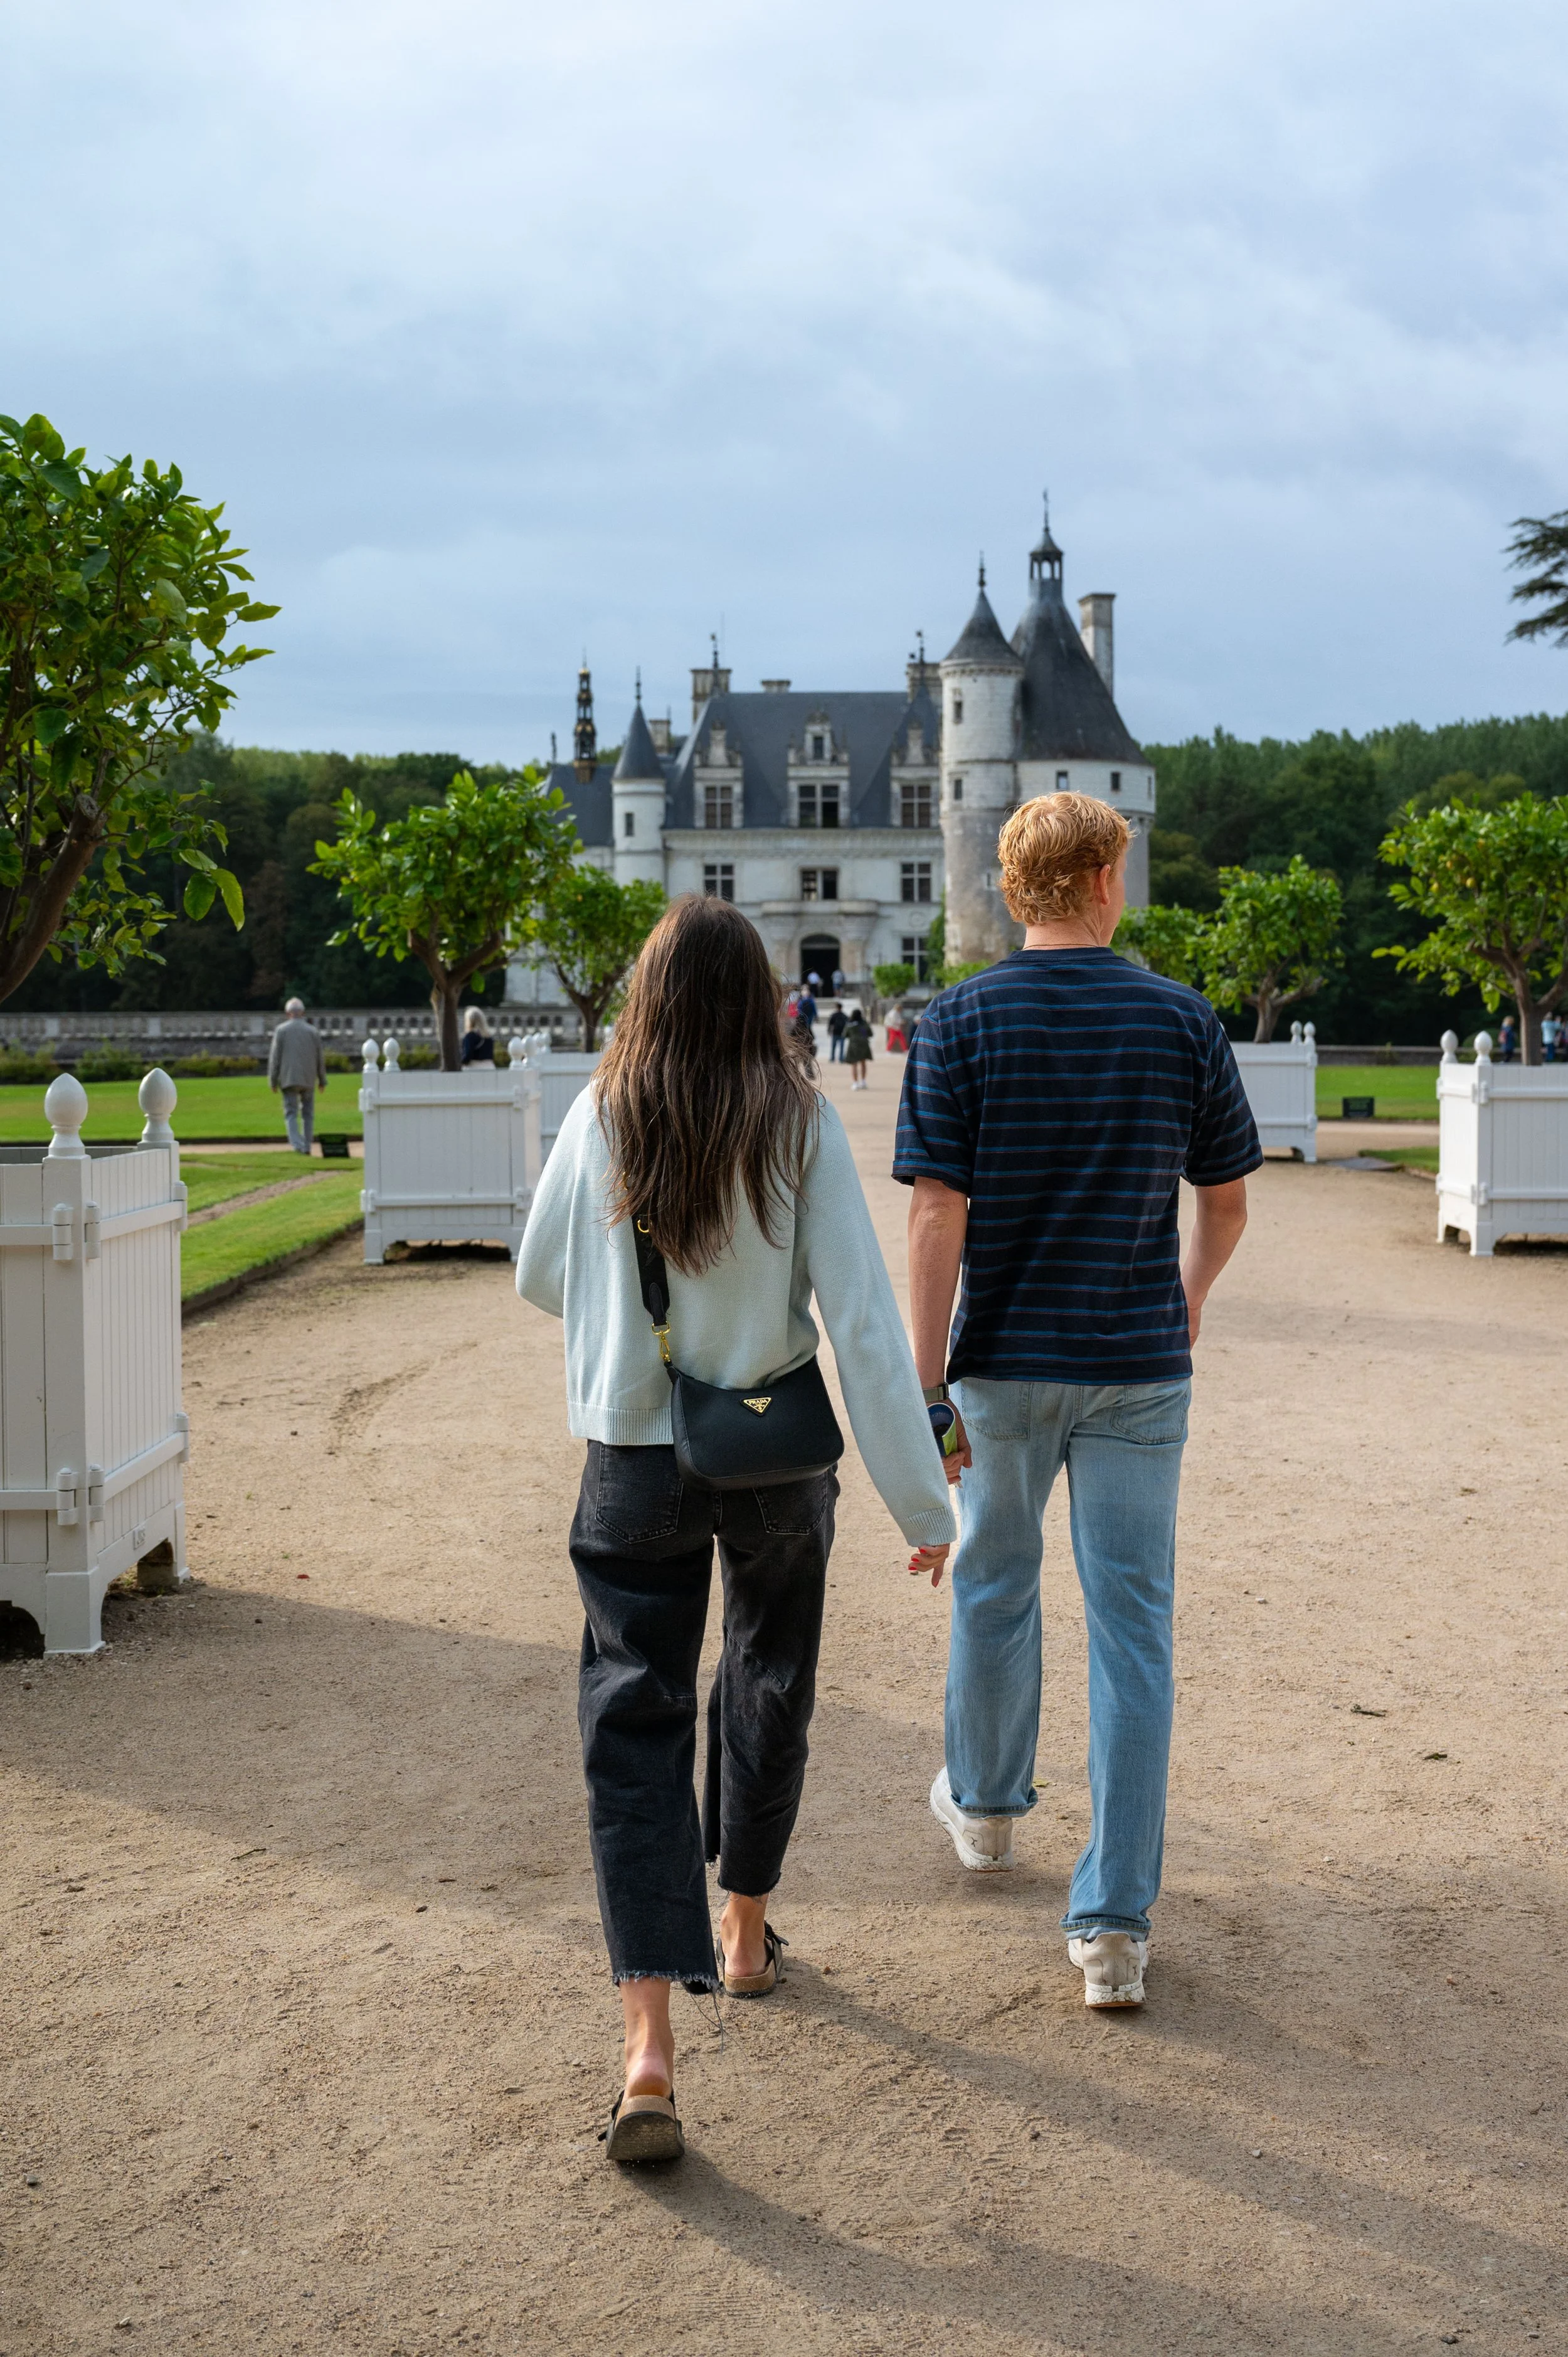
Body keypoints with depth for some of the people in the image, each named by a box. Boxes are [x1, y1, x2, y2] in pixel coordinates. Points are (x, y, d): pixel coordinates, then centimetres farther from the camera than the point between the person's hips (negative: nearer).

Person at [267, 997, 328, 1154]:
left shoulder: (281, 1030, -1)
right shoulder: (313, 1031, 4)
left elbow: (274, 1057, -3)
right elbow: (321, 1058, 7)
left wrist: (273, 1081, 1)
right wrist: (322, 1080, 17)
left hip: (289, 1079, -2)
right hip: (308, 1080, 2)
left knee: (291, 1113, 0)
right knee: (308, 1114, 12)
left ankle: (297, 1143, -19)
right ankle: (307, 1146, 10)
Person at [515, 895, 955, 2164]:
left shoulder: (603, 1118, -7)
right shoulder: (801, 1122, -10)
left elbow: (541, 1277, 7)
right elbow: (862, 1317, -13)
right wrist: (923, 1496, -10)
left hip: (636, 1461, 0)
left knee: (636, 1724, 2)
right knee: (768, 1688, 23)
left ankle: (650, 2049, -9)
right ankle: (746, 1930, 42)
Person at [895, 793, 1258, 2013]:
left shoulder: (961, 1023, -8)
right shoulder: (1183, 1020, -3)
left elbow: (938, 1216, -13)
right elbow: (1227, 1199, 6)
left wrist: (928, 1386, -9)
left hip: (1004, 1363, 0)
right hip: (1139, 1365, 0)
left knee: (995, 1581, 22)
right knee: (1133, 1629, 3)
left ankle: (986, 1803, 43)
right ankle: (1114, 1924, 3)